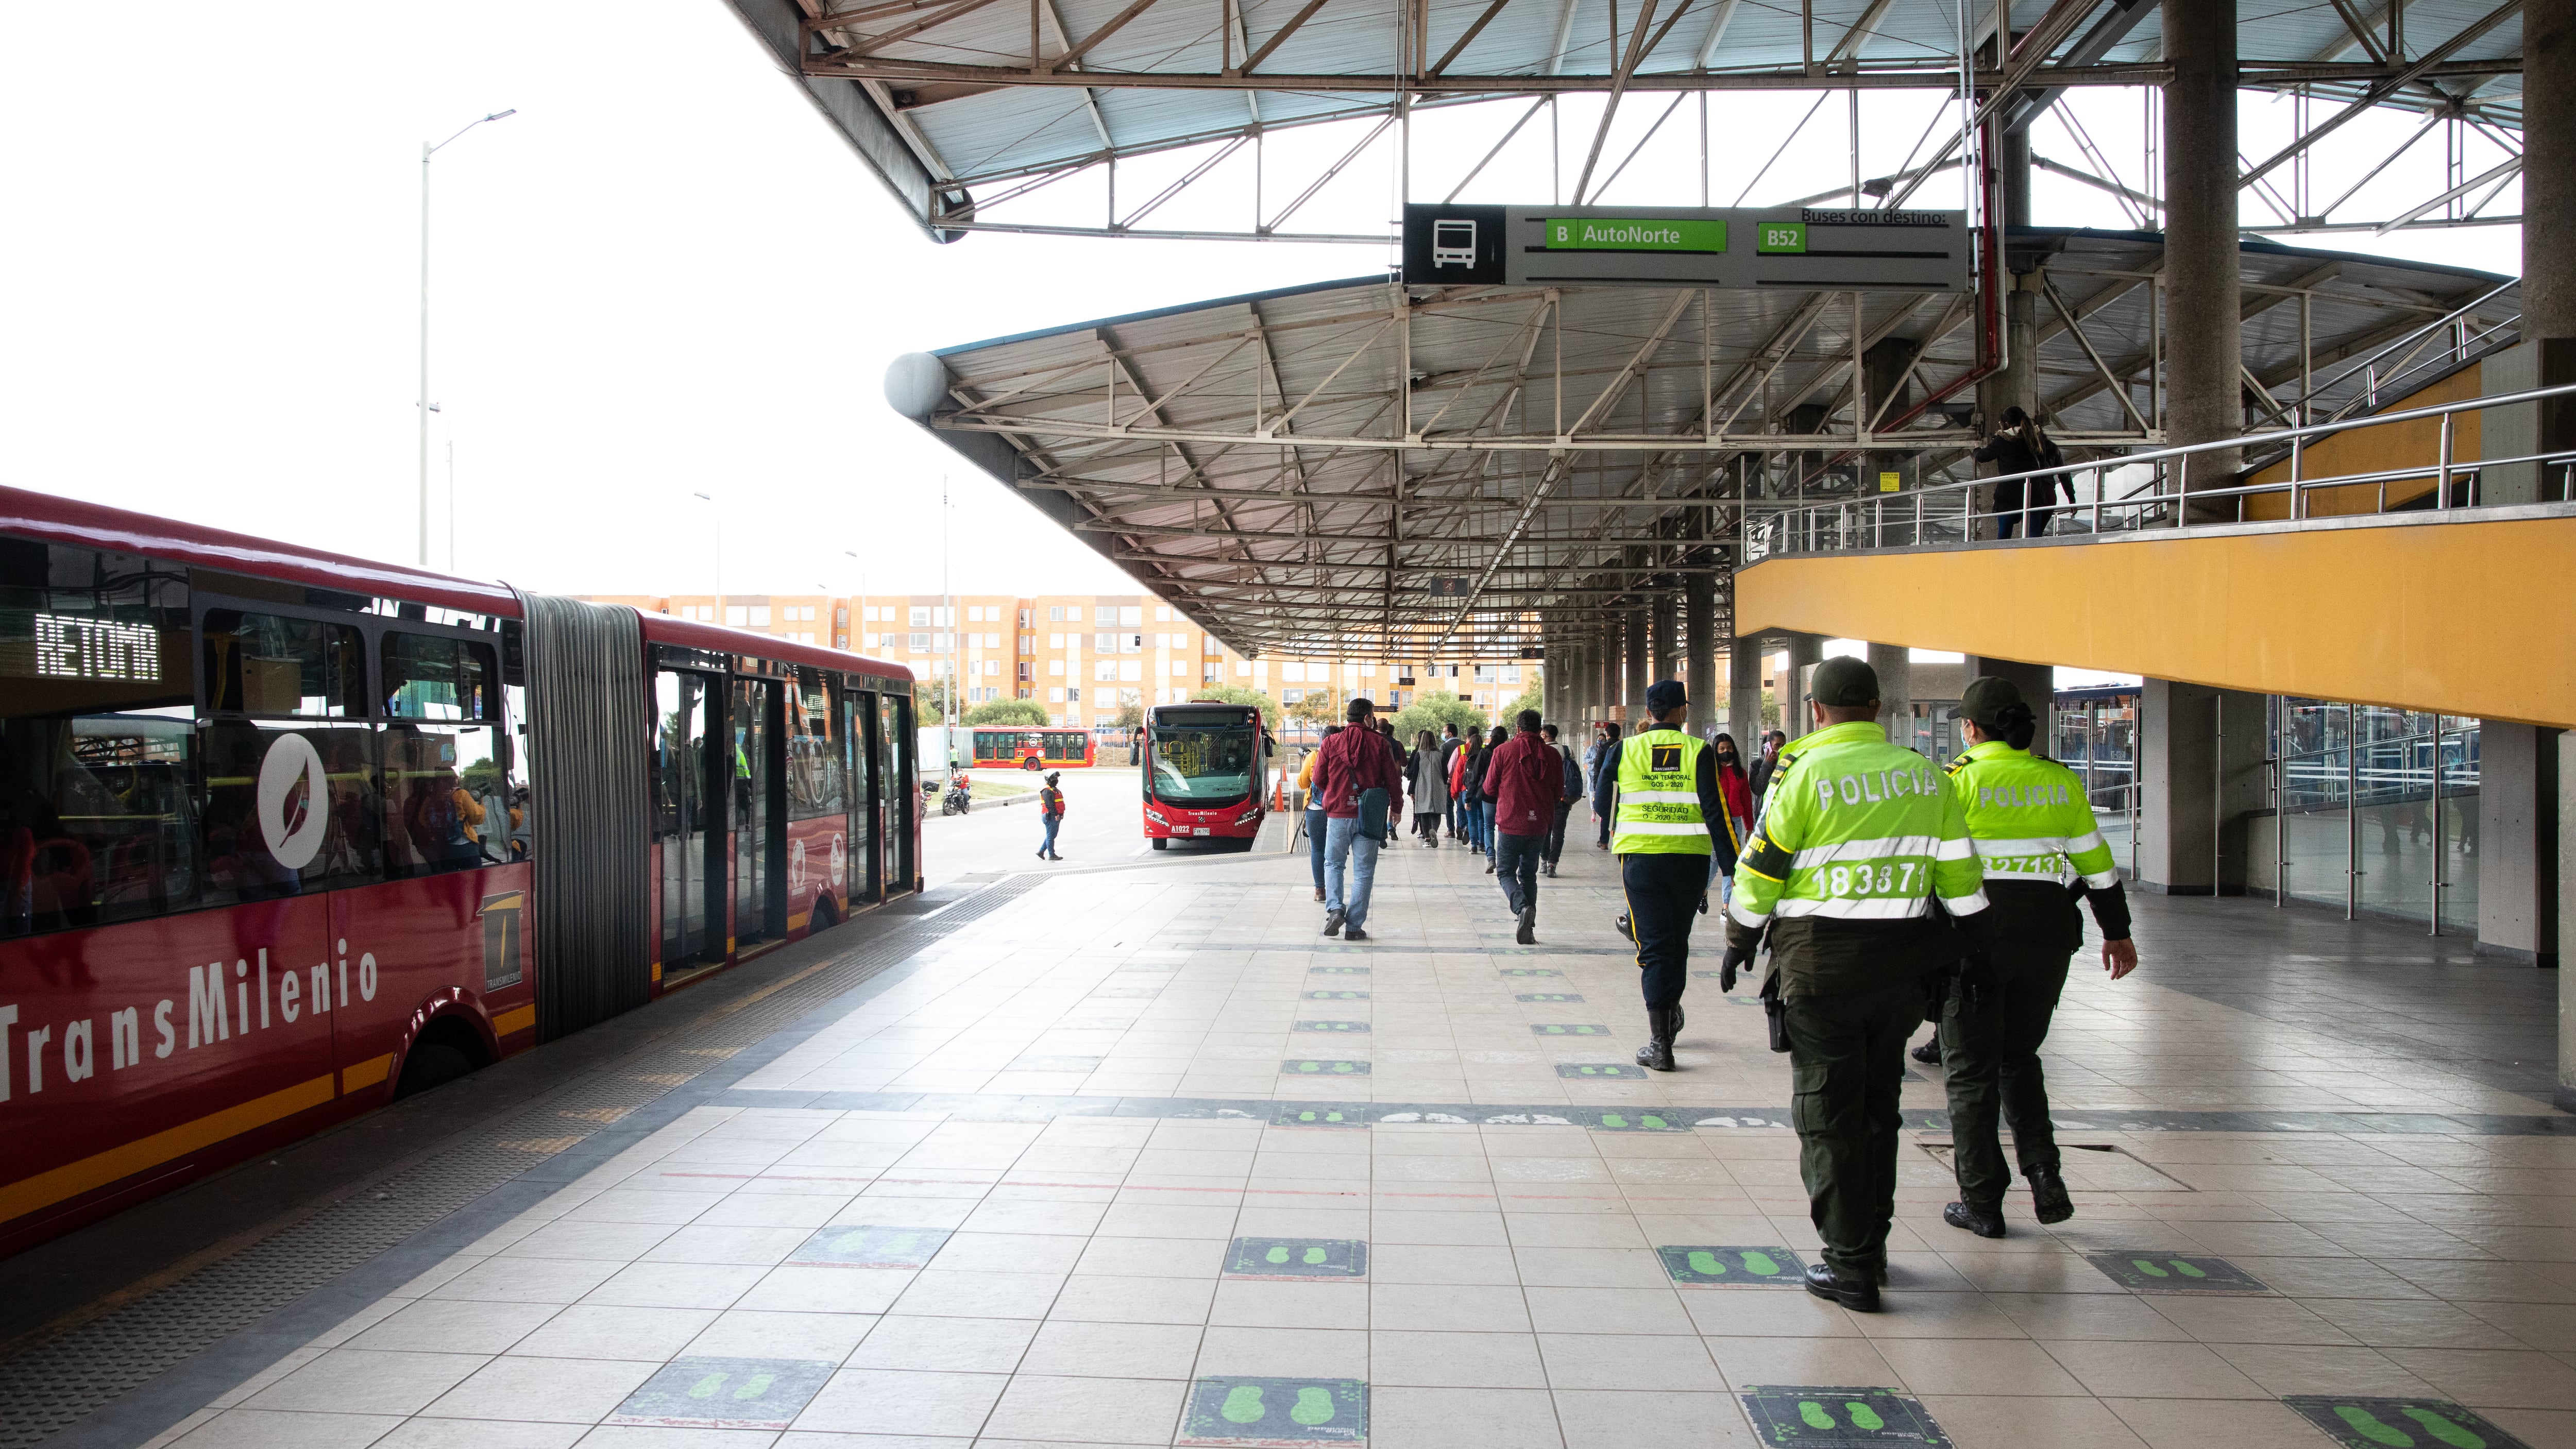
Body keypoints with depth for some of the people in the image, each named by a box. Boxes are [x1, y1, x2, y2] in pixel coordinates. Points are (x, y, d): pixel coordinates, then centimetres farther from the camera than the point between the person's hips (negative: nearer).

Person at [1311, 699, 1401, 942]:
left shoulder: (1331, 743, -1)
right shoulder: (1379, 744, -4)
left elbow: (1319, 780, 4)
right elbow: (1393, 779, -1)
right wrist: (1396, 806, 15)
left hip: (1337, 814, 1)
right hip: (1369, 817, -1)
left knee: (1333, 864, 17)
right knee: (1363, 871, 6)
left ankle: (1334, 908, -5)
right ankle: (1353, 927, 4)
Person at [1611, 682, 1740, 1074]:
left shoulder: (1627, 750, 0)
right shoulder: (1699, 752, -3)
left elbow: (1605, 803, 10)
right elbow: (1716, 813, -8)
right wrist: (1733, 868, -7)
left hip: (1640, 859, -1)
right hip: (1690, 860, 1)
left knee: (1653, 946, 1)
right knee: (1677, 942, 19)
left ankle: (1660, 1042, -5)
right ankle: (1671, 1012, 39)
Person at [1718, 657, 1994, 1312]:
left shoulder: (1805, 774, -10)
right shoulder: (1923, 775, 4)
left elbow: (1761, 869, -6)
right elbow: (1960, 872, 9)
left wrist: (1738, 942, 6)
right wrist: (1973, 946, 21)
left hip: (1821, 969, -5)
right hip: (1899, 968, 5)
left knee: (1828, 1116, 4)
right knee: (1878, 1107, 18)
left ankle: (1850, 1266, 6)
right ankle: (1873, 1247, 28)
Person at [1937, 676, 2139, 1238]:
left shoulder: (1957, 780, -7)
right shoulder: (2060, 782, 5)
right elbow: (2097, 865, 11)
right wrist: (2118, 932, 21)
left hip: (1976, 937, -4)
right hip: (2046, 938, 4)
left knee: (1972, 1071, 7)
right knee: (2020, 1059, 22)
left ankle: (1982, 1202, 8)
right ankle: (2042, 1168, 5)